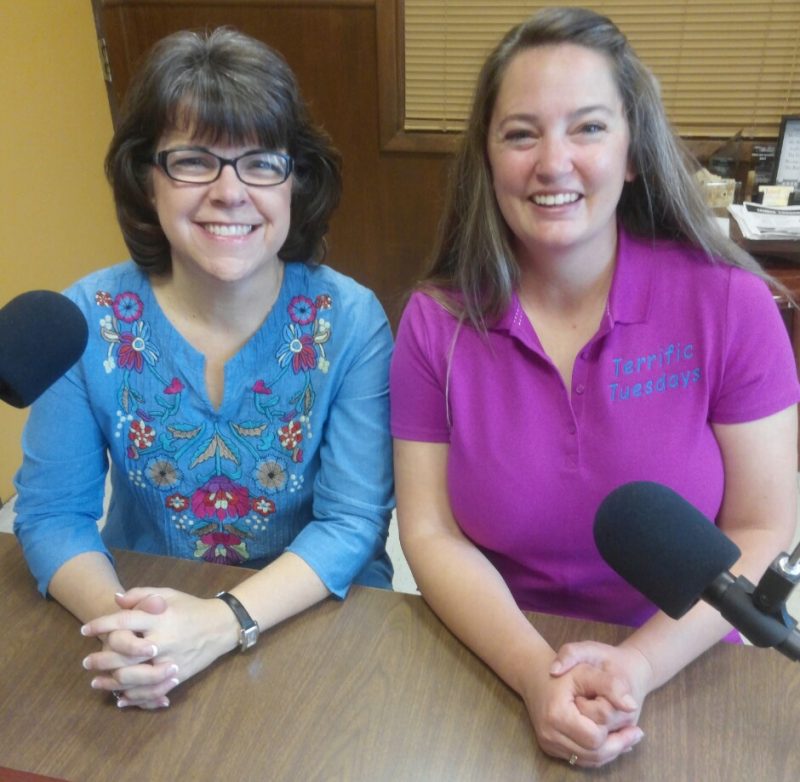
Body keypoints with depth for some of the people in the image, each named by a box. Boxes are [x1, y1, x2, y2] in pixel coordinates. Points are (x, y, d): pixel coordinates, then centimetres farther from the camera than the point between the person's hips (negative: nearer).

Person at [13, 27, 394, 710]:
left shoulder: (350, 320, -11)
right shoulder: (87, 320, -6)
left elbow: (354, 520, -13)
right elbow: (52, 513, -5)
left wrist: (225, 622, -26)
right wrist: (118, 619, -24)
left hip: (320, 622, -1)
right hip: (145, 620, 2)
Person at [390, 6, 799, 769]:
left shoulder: (727, 302, -8)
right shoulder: (436, 321, -6)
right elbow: (432, 535, -6)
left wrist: (638, 666, -17)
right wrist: (536, 674, -18)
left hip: (682, 678, 0)